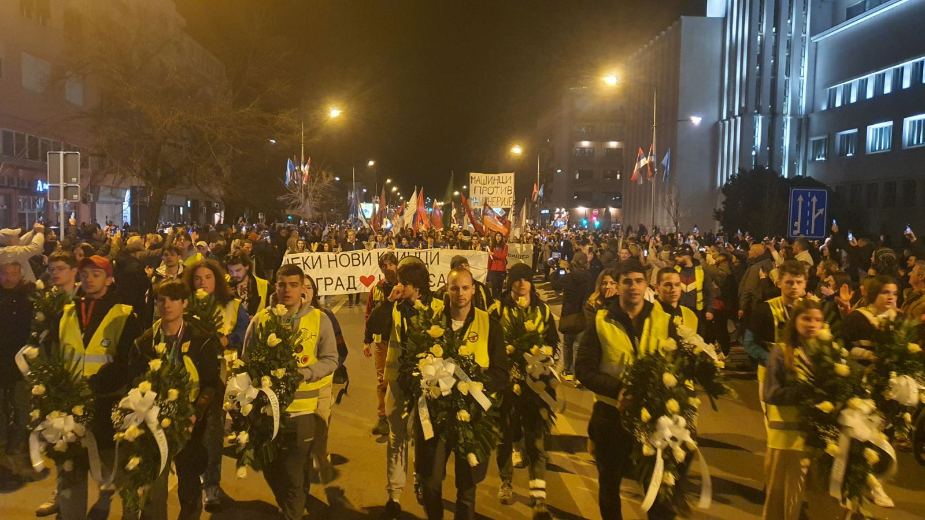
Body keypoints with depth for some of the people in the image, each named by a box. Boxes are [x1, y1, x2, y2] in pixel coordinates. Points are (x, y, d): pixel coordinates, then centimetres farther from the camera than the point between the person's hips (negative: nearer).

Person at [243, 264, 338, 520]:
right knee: (270, 469, 17)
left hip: (302, 408, -2)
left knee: (295, 476, 4)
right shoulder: (260, 319, 4)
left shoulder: (319, 319, -1)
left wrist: (303, 373, -17)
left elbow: (330, 359, -1)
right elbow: (247, 360, 9)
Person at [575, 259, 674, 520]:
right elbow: (584, 369, -8)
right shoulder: (601, 322, -3)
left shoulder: (664, 321, 0)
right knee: (609, 483, 18)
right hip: (611, 415, 0)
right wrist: (618, 389, -23)